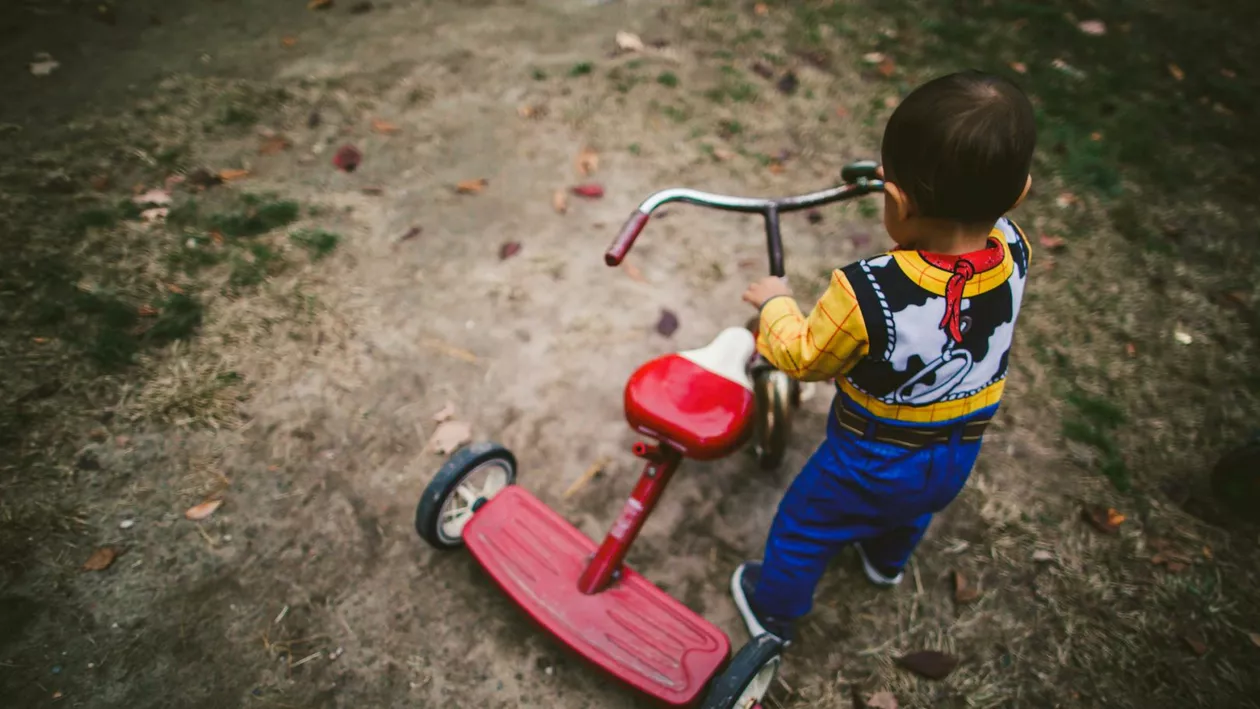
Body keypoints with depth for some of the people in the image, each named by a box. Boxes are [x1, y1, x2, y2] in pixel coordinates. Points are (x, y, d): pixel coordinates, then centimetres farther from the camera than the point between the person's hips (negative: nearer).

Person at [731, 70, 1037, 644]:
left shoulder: (865, 295, -38)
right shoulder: (1014, 256, -21)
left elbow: (805, 358, -18)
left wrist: (775, 304, -3)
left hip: (870, 466, -6)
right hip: (959, 457, 6)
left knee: (802, 530, 22)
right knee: (911, 511, 38)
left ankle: (772, 612, 46)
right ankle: (887, 560, 69)